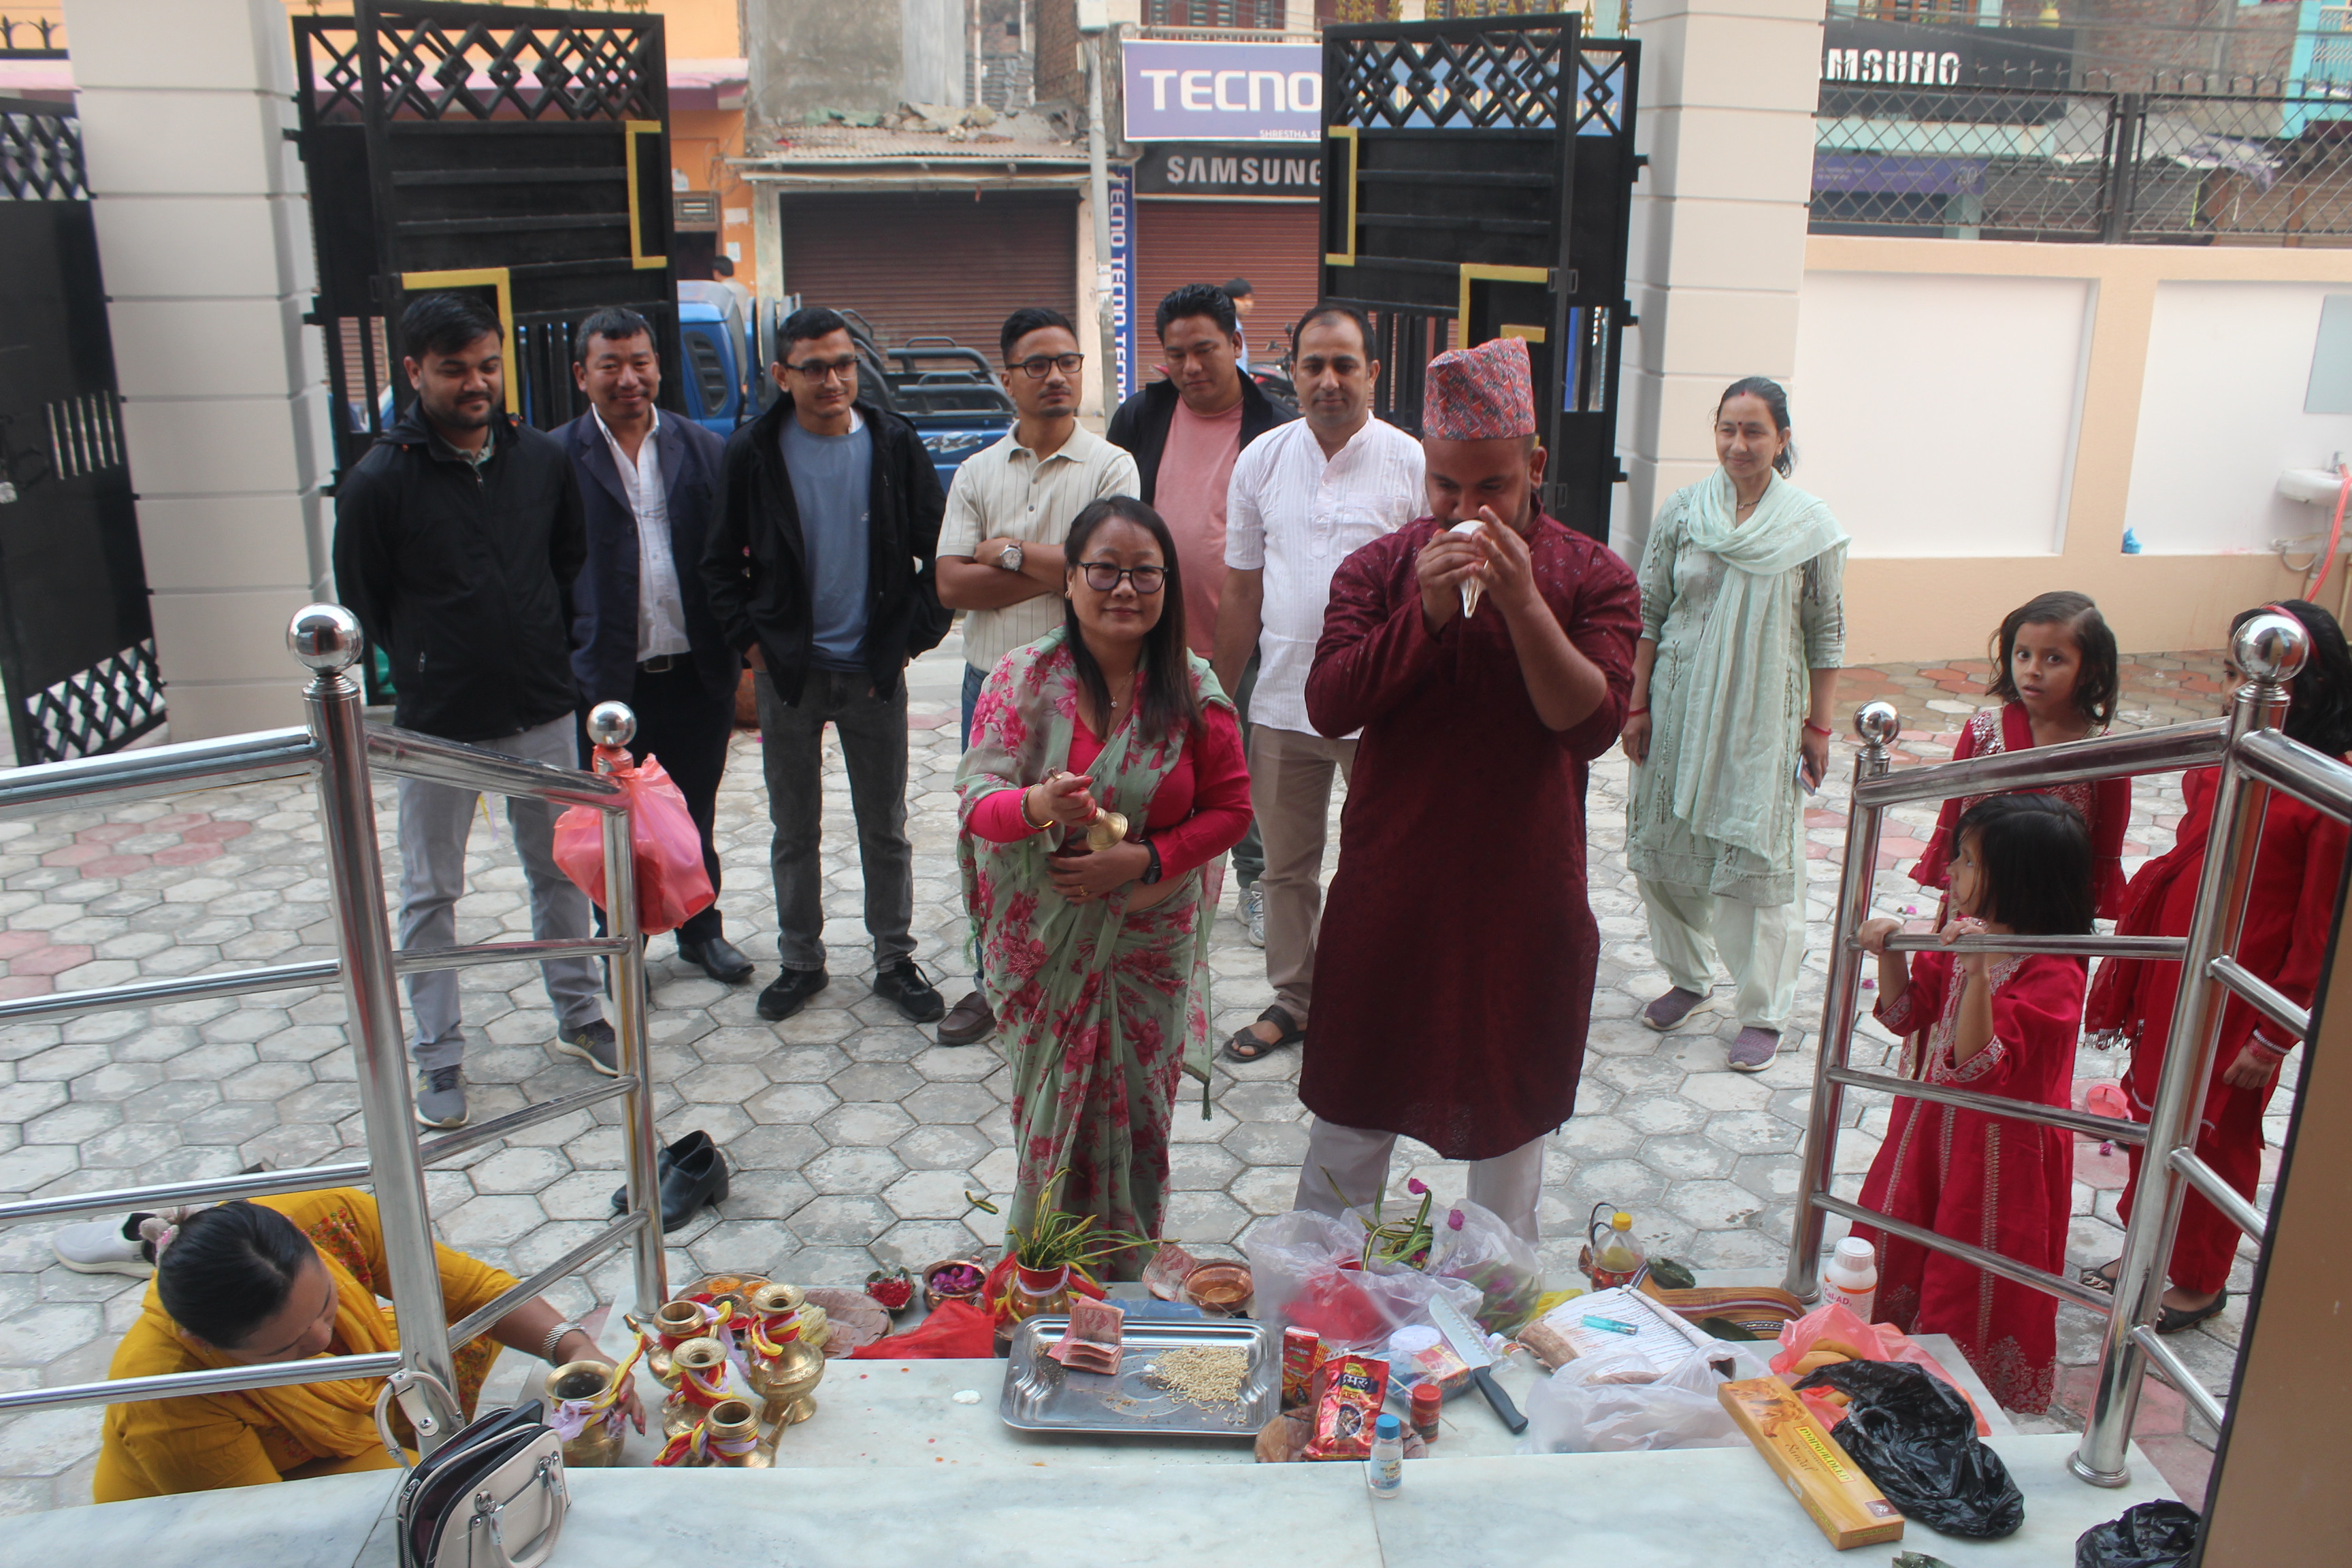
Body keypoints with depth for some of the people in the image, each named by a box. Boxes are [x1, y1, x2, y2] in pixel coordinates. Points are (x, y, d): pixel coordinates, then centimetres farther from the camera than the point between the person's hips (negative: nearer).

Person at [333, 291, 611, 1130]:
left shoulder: (543, 458, -1)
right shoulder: (378, 481, -12)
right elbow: (364, 605, -2)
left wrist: (546, 655, 11)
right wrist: (430, 670, 4)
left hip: (541, 713, 3)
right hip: (437, 723, -3)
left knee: (560, 870, 15)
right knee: (430, 895, 8)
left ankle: (578, 1016, 32)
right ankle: (438, 1057, 21)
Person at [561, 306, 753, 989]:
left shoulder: (703, 449, 4)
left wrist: (742, 652, 1)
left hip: (696, 673, 2)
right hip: (608, 683, -2)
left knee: (695, 815, 16)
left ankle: (702, 929, 32)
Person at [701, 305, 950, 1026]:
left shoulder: (895, 445, -1)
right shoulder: (754, 452, -2)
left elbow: (938, 554, 3)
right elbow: (721, 563, 4)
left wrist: (912, 636, -4)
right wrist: (750, 640, -4)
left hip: (875, 669, 0)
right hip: (789, 671, 0)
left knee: (885, 829, 9)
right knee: (794, 829, 10)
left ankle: (895, 961, 21)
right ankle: (800, 961, 24)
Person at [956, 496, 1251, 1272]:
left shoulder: (1192, 687, -6)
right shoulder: (1024, 675, -7)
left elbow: (1230, 807, 0)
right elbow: (977, 798, -11)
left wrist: (1143, 859, -15)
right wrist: (1040, 805, -34)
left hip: (1152, 945, 0)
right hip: (1046, 943, 0)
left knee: (1136, 1116, 9)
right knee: (1051, 1110, 10)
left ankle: (1126, 1287, 30)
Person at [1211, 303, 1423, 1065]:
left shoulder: (1412, 463, -5)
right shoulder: (1261, 460, 4)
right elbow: (1243, 592, 9)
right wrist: (1217, 695, 9)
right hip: (1281, 705, 3)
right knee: (1286, 864, 15)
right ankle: (1293, 1000, 32)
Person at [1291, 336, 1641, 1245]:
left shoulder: (1592, 578, -4)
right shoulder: (1378, 569, 0)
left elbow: (1591, 725, -15)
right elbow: (1328, 705, -11)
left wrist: (1522, 602, -25)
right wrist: (1426, 612, -22)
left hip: (1524, 904, 0)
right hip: (1389, 895, 1)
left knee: (1512, 1116, 15)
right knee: (1351, 1111, 14)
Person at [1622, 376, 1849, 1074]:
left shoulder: (1811, 524, -4)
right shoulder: (1683, 511, 0)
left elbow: (1826, 634, 0)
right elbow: (1648, 615, 3)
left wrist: (1818, 726, -1)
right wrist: (1637, 704, 1)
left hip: (1764, 718, -2)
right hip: (1680, 707, 3)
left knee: (1759, 859, -1)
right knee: (1668, 848, 9)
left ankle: (1764, 1012, 13)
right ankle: (1688, 979, 30)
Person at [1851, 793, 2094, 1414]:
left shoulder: (2052, 976, -26)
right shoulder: (1962, 936, -4)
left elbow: (1980, 1067, -33)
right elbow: (1907, 1012, 8)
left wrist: (1978, 975, -44)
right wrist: (1889, 954, -9)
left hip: (1999, 1154, -8)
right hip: (1930, 1130, 8)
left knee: (1972, 1291, 9)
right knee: (1897, 1245, 22)